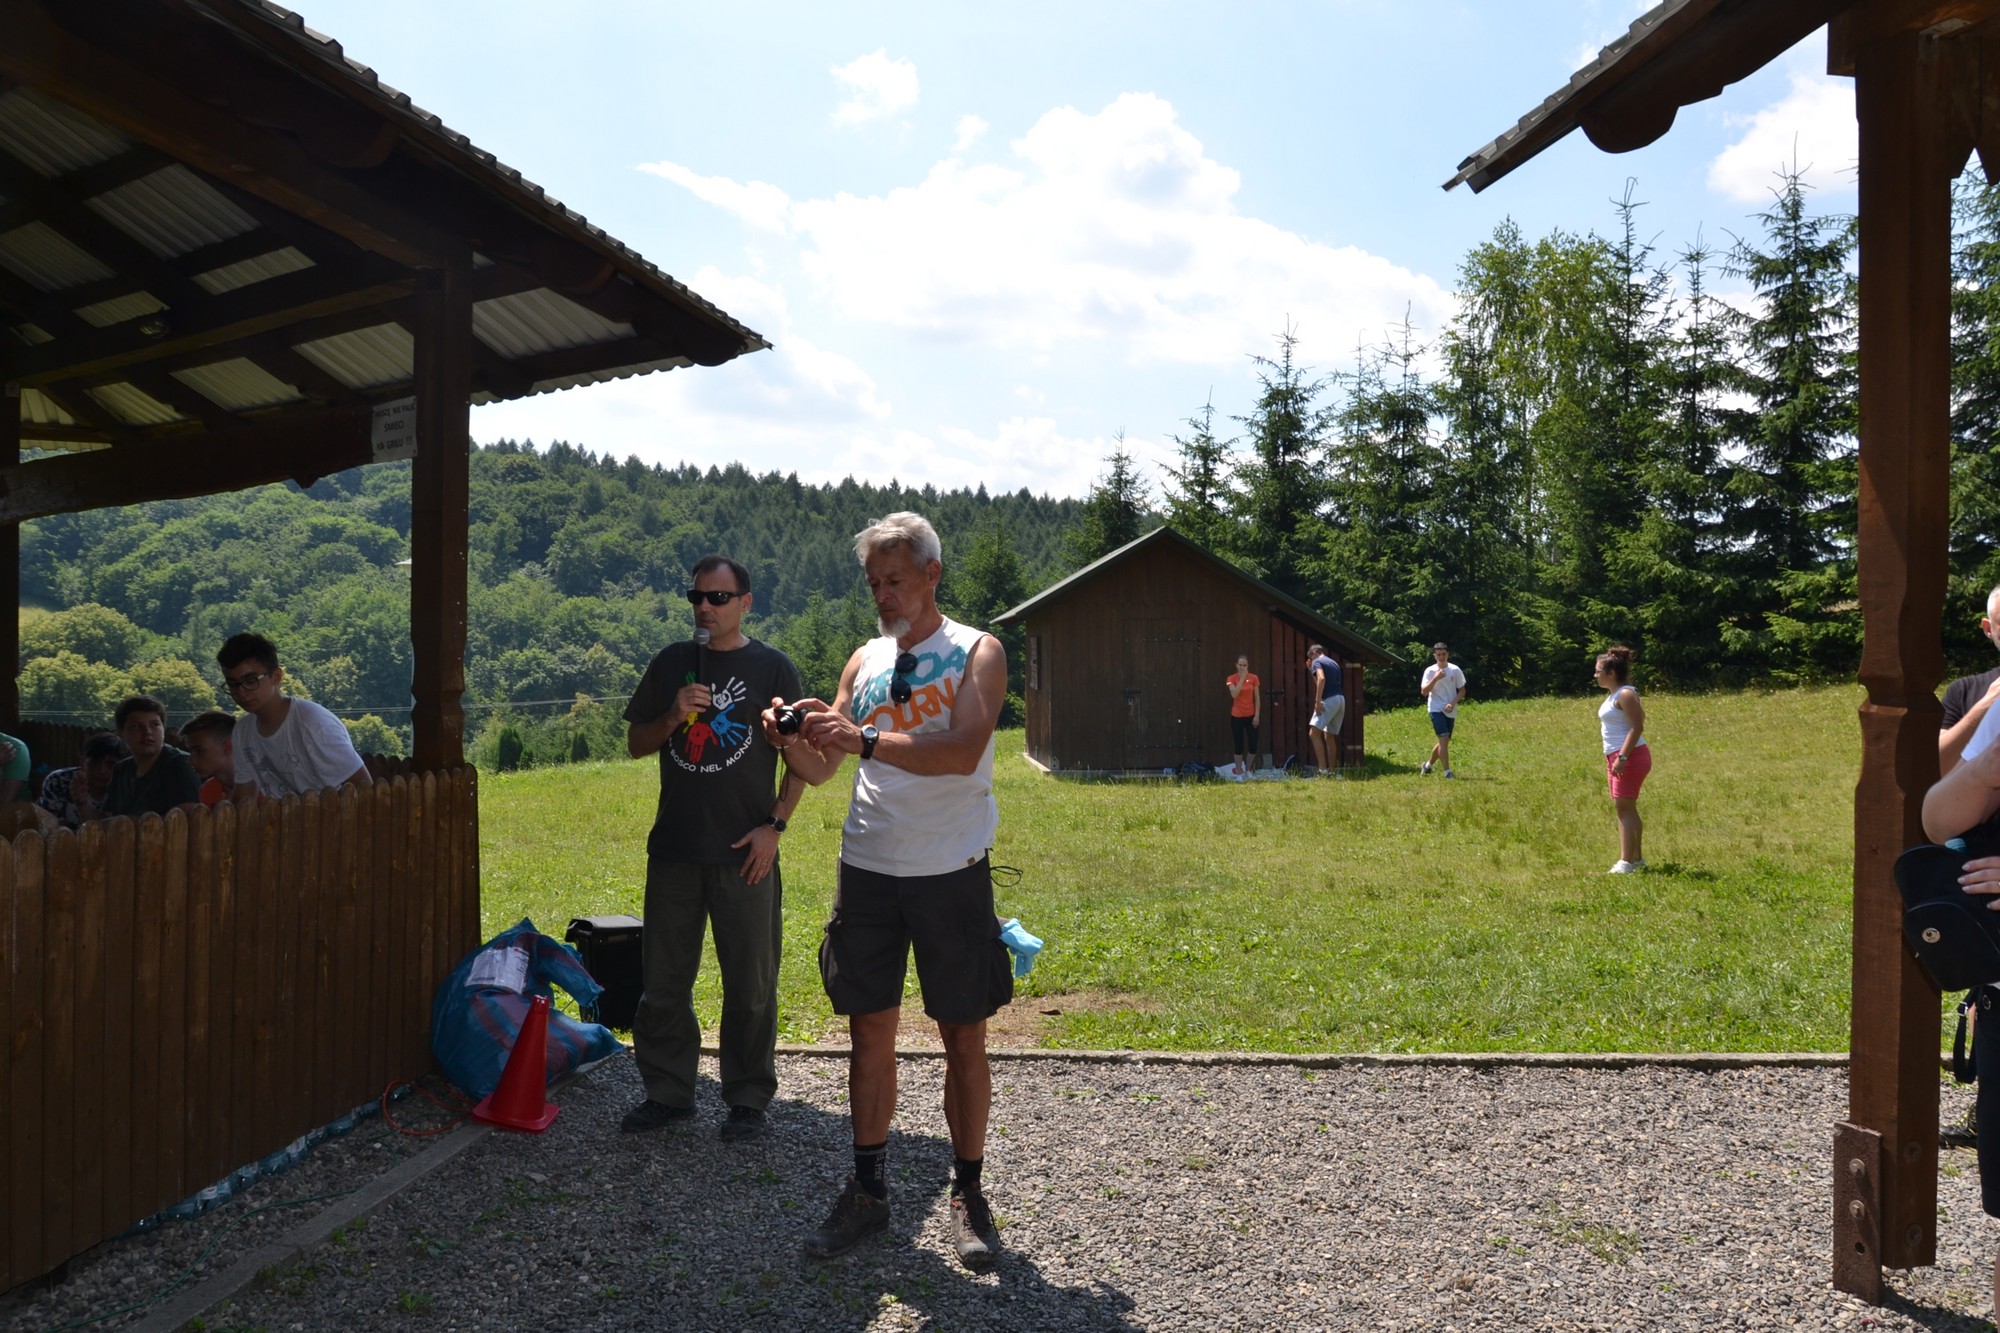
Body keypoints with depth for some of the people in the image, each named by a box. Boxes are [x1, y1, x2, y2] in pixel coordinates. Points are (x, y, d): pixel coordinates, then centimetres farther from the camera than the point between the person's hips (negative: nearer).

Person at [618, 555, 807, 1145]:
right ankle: (668, 1092, 26)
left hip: (744, 854, -3)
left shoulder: (773, 667, 0)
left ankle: (748, 1100, 19)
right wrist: (673, 717, -7)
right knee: (663, 981, 11)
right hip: (674, 850, 4)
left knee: (750, 986, 5)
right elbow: (636, 744, 13)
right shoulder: (671, 663, 10)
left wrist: (774, 825, -8)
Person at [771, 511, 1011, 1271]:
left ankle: (968, 1195, 19)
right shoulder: (865, 661, 11)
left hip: (951, 873, -4)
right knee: (870, 1034, 9)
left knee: (963, 1038, 5)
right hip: (867, 870, 4)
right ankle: (868, 1192, 22)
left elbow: (963, 751, -20)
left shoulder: (976, 654, -3)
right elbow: (822, 771, 11)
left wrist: (864, 739, -27)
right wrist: (791, 739, -11)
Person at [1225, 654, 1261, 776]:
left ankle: (1248, 770, 17)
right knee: (1238, 745, 1)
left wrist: (1257, 715, -4)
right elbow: (1234, 694, -20)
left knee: (1253, 745, 1)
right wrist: (1242, 678, -19)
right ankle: (1239, 771, 8)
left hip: (1251, 716, 2)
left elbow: (1257, 698, 2)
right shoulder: (1232, 679, -4)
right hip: (1237, 716, -2)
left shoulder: (1253, 678, 1)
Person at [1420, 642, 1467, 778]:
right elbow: (1424, 692, -11)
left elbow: (1462, 690, 5)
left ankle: (1428, 764, 32)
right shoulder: (1430, 671, -4)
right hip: (1436, 709, -4)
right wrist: (1435, 678, -22)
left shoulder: (1455, 670, 1)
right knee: (1444, 739, -16)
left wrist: (1453, 703, -11)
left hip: (1450, 711, 4)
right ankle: (1447, 772, -14)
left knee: (1443, 741, 12)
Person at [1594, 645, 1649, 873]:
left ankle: (1626, 862, -12)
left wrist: (1622, 757, -26)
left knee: (1624, 807, -11)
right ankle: (1637, 858, 23)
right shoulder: (1612, 695, 15)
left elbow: (1637, 727, -20)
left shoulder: (1625, 694, -14)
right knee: (1626, 808, 14)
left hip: (1630, 757, -10)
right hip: (1616, 757, 10)